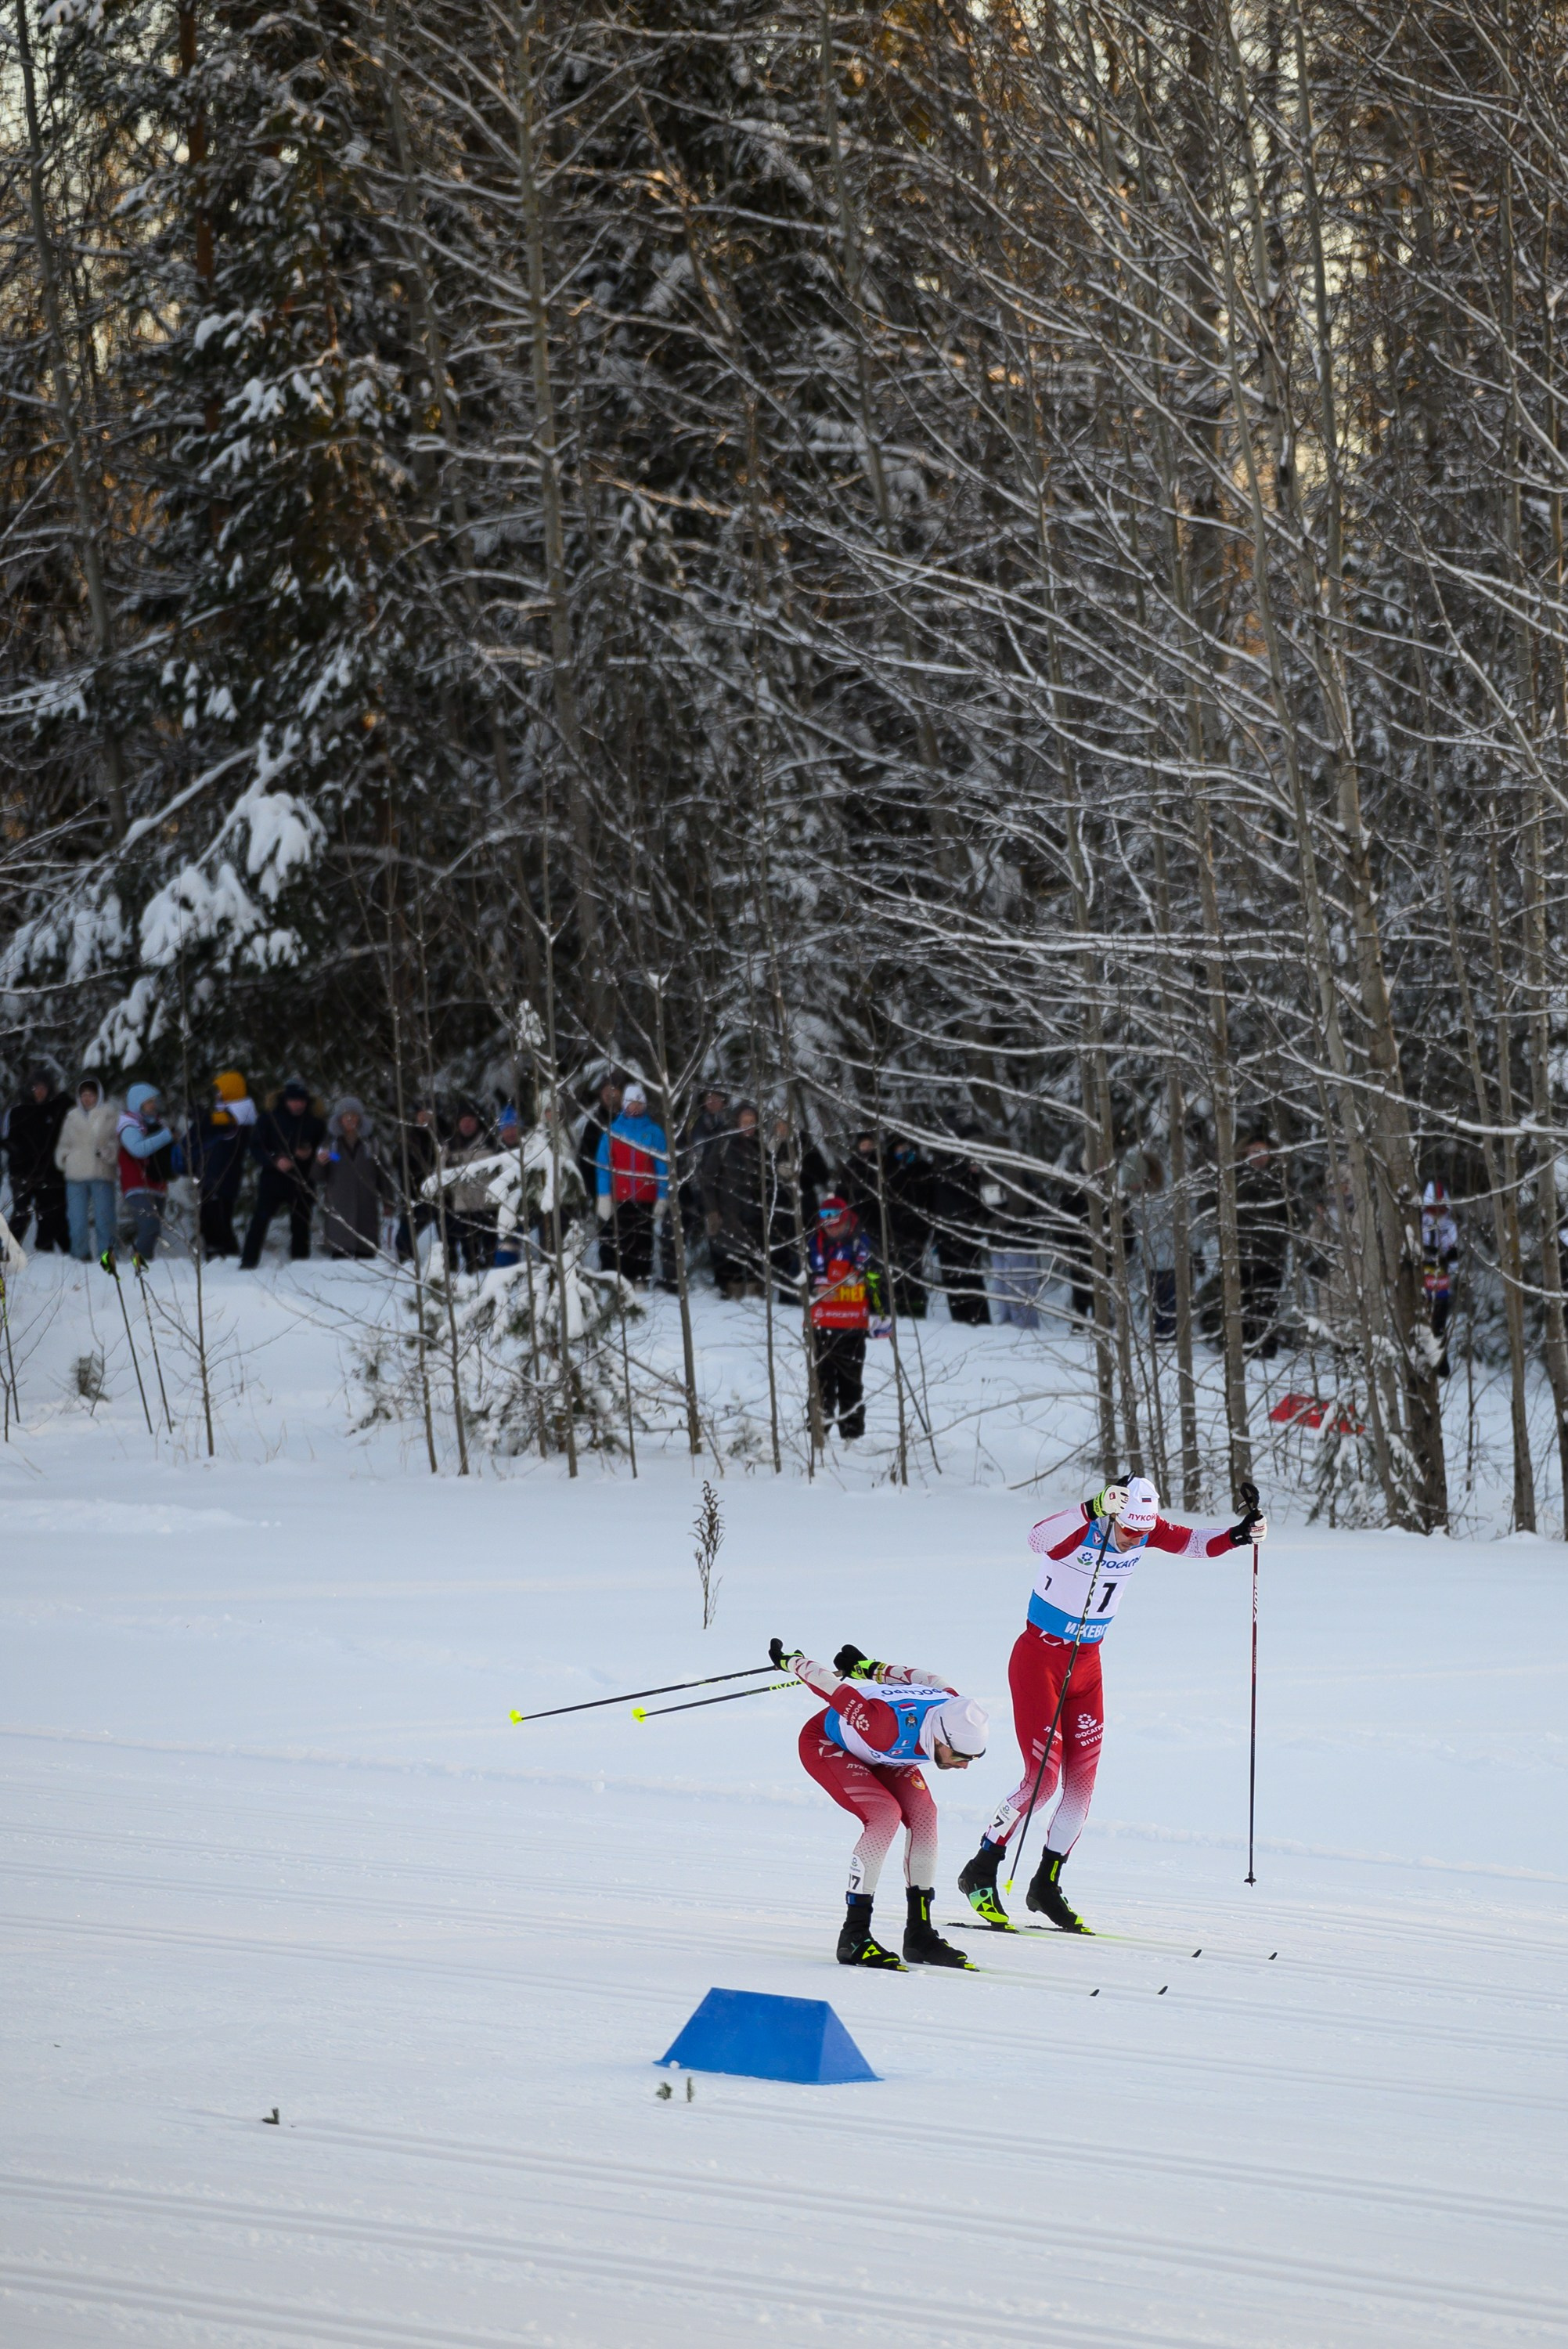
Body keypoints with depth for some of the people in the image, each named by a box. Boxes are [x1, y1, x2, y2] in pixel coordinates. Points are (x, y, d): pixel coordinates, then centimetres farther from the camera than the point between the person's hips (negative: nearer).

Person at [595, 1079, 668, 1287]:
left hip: (645, 1199, 0)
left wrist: (662, 1197, -3)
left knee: (643, 1242, 0)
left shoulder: (654, 1131, 5)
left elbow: (663, 1166, 4)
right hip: (619, 1199, 0)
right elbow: (603, 1164, 2)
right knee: (621, 1243, 0)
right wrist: (604, 1197, -6)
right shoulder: (613, 1130, 4)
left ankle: (642, 1282, 3)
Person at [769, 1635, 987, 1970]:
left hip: (873, 1751, 7)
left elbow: (917, 1676, -7)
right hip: (825, 1743, -7)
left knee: (923, 1814, -12)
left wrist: (869, 1668, 7)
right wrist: (791, 1662, -13)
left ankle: (919, 1934, -3)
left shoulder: (956, 1712, -27)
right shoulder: (889, 1728, -45)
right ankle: (854, 1936, -20)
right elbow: (837, 1688, -30)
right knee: (885, 1815, -27)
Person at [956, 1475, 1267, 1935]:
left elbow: (1194, 1542, -3)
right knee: (1044, 1776, -12)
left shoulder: (1146, 1531, -7)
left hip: (1086, 1665, 6)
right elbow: (1039, 1540, -46)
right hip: (1037, 1660, -6)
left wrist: (1237, 1535, -23)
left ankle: (1046, 1887, 18)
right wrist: (1096, 1510, -59)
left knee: (1081, 1783, 3)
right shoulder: (1082, 1529, -25)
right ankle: (980, 1875, 1)